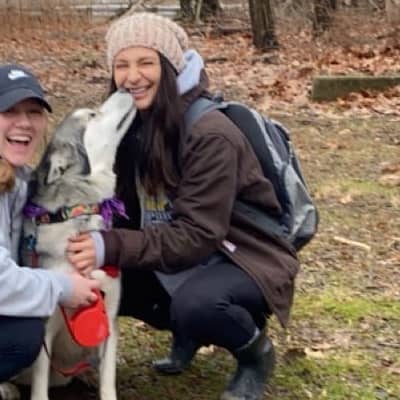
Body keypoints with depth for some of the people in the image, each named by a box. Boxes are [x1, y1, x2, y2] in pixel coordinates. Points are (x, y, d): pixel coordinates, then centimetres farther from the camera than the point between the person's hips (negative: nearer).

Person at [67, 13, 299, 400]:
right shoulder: (134, 125, -2)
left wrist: (111, 247, -35)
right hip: (181, 256, 7)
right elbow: (133, 213, 1)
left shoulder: (210, 135, -25)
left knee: (194, 303, -37)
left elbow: (198, 235, -28)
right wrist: (93, 240, -19)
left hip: (244, 256, -7)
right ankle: (186, 329, 14)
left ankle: (255, 350, -2)